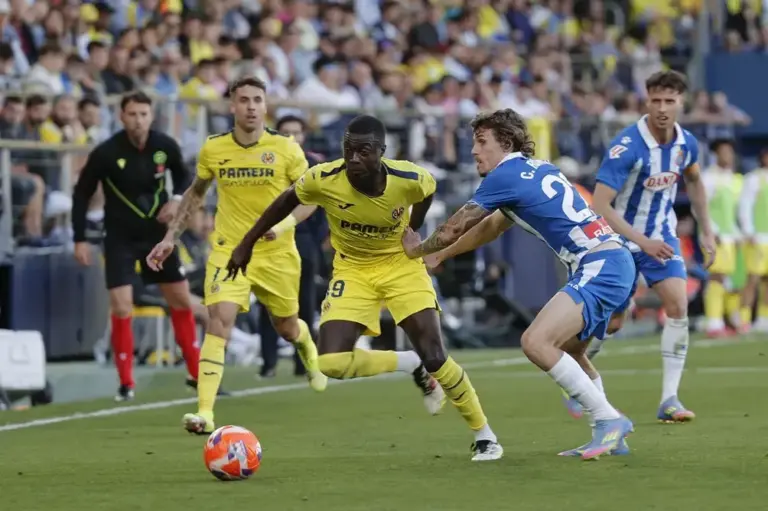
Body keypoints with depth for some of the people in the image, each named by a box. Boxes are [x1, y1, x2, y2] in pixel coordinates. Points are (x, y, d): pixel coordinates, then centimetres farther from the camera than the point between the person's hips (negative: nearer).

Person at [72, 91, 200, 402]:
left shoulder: (166, 146, -10)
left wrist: (177, 199, -10)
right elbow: (82, 194, -7)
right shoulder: (105, 153, -18)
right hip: (120, 238, -3)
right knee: (122, 309, -11)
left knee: (182, 301, 8)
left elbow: (183, 176, 11)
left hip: (158, 233, 3)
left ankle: (195, 373, 22)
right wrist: (80, 240, -9)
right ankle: (126, 384, 2)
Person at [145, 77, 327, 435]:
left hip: (277, 253, 0)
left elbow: (310, 198, -3)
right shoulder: (213, 149, -3)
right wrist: (171, 238, 10)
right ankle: (205, 413, -24)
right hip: (229, 250, 0)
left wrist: (286, 223, -22)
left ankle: (308, 347, 56)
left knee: (287, 328, 15)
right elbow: (196, 194, 14)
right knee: (219, 322, -20)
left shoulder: (286, 150, -9)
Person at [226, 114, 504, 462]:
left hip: (401, 264, -1)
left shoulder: (409, 179, -26)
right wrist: (247, 244, 3)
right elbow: (288, 200, -3)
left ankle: (484, 435, 10)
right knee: (332, 363, -15)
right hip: (352, 270, 2)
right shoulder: (323, 180, -24)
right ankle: (413, 366, 11)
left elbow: (429, 189, 1)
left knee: (435, 358, -11)